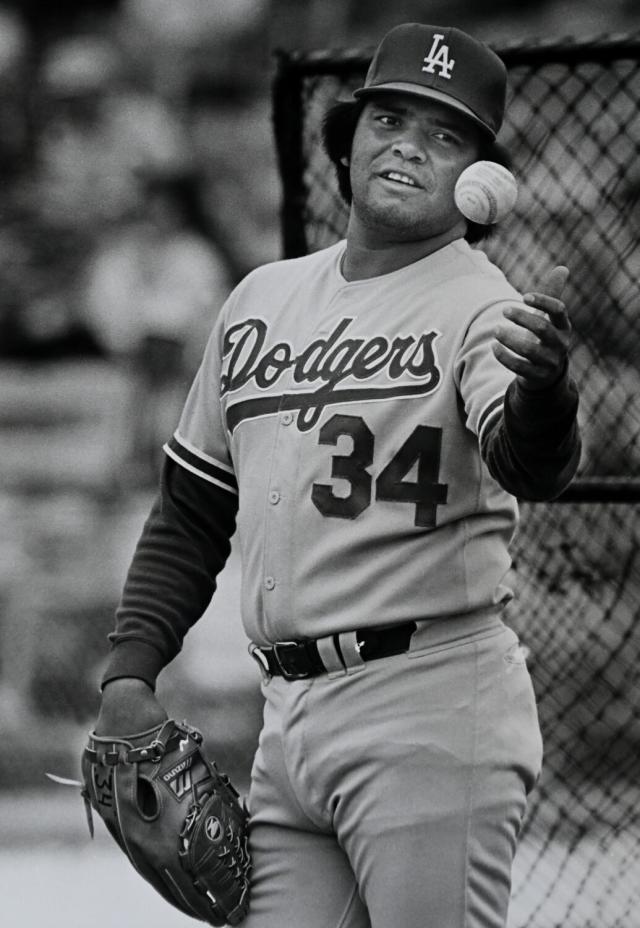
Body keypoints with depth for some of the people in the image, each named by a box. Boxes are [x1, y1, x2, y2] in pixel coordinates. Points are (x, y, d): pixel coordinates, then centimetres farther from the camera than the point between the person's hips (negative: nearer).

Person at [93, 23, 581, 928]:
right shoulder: (262, 301, 15)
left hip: (433, 713, -7)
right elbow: (190, 511, 23)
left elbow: (529, 463, -27)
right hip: (287, 718, 7)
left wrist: (542, 388, -49)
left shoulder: (484, 309, -6)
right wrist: (130, 671, 14)